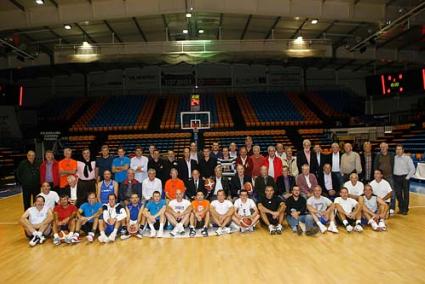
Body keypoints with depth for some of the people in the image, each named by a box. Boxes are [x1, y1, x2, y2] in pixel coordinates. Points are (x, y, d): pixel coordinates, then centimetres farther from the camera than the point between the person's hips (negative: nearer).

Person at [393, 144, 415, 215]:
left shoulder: (407, 158, -7)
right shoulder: (394, 158, 4)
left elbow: (412, 169, -7)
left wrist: (408, 177, -9)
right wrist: (392, 177, 5)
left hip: (404, 177, -3)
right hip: (396, 177, 3)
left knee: (406, 194, 2)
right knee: (398, 194, 6)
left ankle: (405, 209, 11)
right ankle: (401, 209, 18)